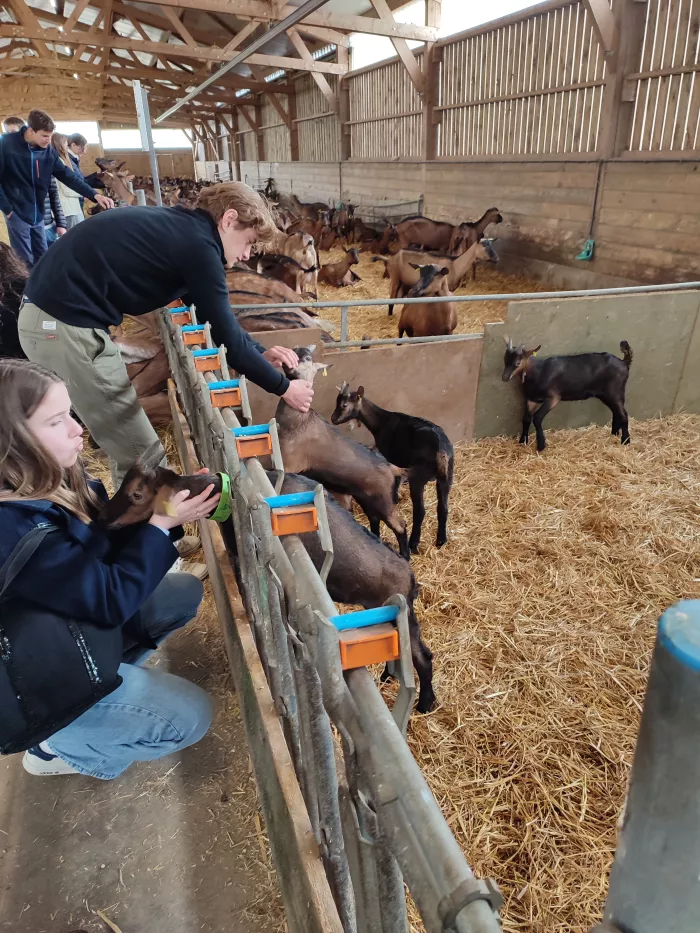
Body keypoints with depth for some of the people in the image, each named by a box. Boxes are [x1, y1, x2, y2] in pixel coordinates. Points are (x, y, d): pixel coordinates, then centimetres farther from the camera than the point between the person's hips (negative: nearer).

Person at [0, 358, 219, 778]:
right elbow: (108, 598, -29)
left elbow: (109, 542, 0)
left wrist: (171, 507, -15)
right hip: (39, 678, -8)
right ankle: (60, 749, 11)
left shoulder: (50, 480, -8)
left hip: (77, 619, 9)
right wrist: (162, 523, -22)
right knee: (191, 715, -8)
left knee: (186, 591, 11)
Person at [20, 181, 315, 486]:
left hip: (51, 313, 10)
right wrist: (283, 387, -1)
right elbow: (226, 337, -11)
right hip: (67, 324, -10)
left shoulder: (180, 227, 15)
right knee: (142, 458, -1)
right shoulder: (197, 244, -14)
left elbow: (217, 316, 23)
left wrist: (259, 351, 20)